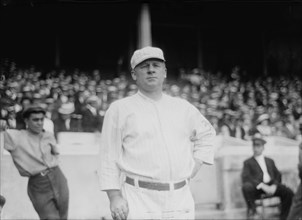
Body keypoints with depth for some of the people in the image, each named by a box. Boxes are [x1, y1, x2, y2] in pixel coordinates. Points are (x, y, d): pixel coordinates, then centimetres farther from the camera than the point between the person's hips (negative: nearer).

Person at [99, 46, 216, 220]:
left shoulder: (184, 107, 15)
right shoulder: (119, 109, 3)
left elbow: (207, 133, 30)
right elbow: (109, 158, -1)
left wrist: (196, 165, 15)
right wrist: (115, 197, -9)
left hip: (180, 199, 4)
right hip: (139, 201, -4)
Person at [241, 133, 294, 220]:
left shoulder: (270, 161, 27)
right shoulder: (248, 162, 14)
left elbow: (278, 175, 18)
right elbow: (245, 177, -3)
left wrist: (274, 185, -7)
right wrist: (262, 185, -18)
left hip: (271, 186, 3)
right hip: (257, 188, -3)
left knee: (289, 192, -24)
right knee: (246, 186, -36)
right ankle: (252, 209, -10)